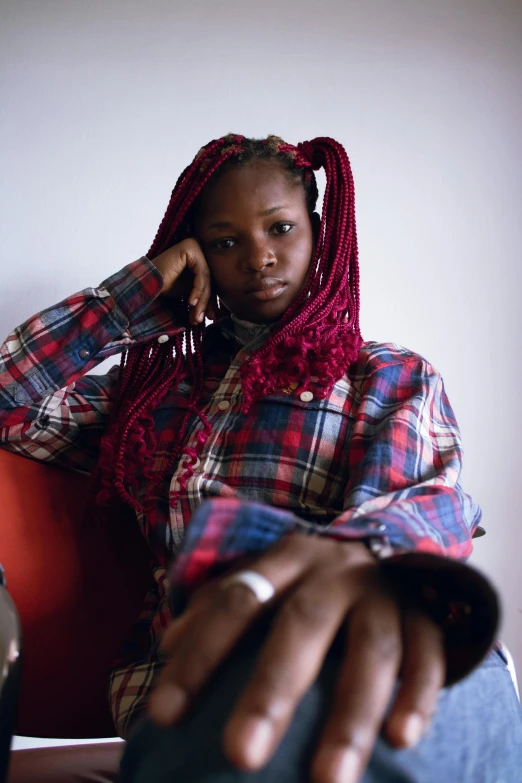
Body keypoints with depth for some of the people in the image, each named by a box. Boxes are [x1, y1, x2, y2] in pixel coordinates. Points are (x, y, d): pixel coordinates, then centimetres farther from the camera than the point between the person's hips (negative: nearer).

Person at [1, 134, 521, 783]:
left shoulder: (397, 379, 15)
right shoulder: (161, 385, 24)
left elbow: (434, 499, -8)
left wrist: (363, 554, -35)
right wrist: (139, 293, 16)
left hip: (348, 665, -1)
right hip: (190, 676, 2)